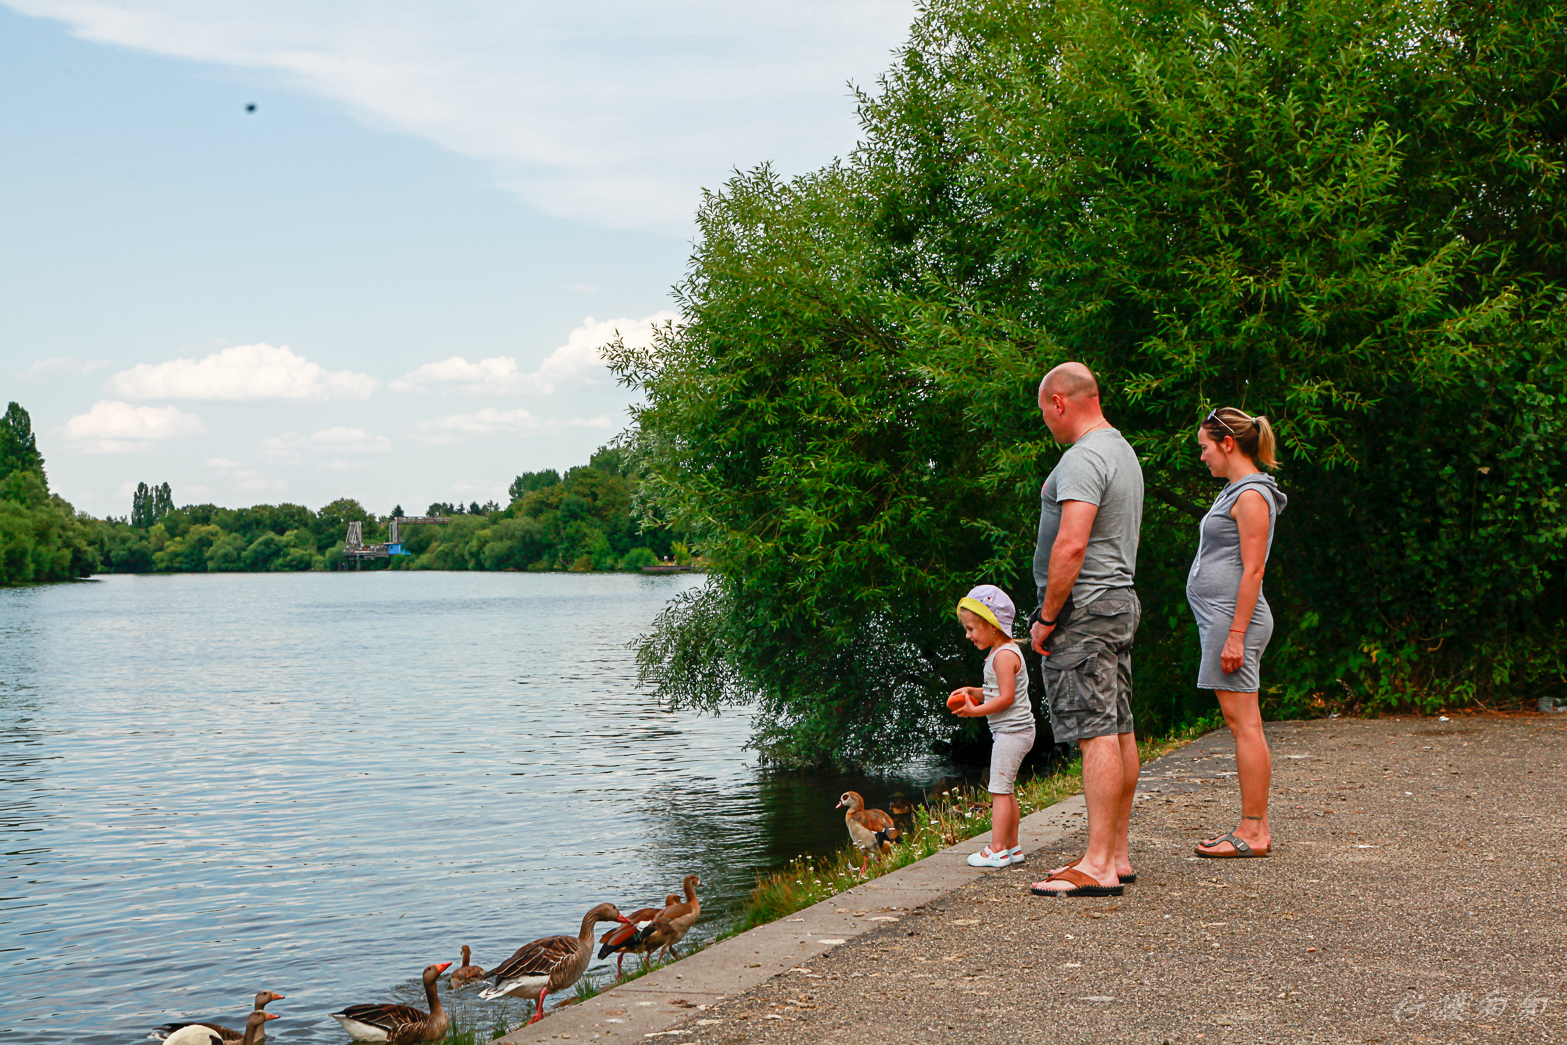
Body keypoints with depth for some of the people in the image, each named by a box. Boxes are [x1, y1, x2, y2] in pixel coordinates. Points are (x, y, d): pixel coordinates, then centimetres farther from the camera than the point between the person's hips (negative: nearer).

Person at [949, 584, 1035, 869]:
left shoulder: (1004, 655, -17)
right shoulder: (1005, 652, 14)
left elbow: (1006, 697, -22)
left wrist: (976, 710, -17)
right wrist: (973, 692, 9)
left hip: (1011, 731, -10)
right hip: (1014, 731, 10)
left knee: (999, 790, -8)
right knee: (1006, 790, 14)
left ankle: (997, 850, -6)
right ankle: (1012, 847, 19)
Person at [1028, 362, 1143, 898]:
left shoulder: (1083, 458, -15)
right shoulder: (1123, 451, 18)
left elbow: (1071, 546, -24)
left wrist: (1046, 617, -17)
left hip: (1084, 609, -10)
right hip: (1121, 600, 10)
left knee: (1097, 733, -11)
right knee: (1118, 731, 11)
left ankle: (1098, 866, -11)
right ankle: (1117, 854, 18)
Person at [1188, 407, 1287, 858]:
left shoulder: (1252, 495, -11)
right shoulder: (1236, 491, 19)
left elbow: (1253, 570, -17)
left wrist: (1235, 635, -20)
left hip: (1235, 616, -10)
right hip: (1221, 617, 10)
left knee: (1243, 723, -9)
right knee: (1243, 724, 9)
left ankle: (1252, 832, -6)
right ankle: (1256, 829, 13)